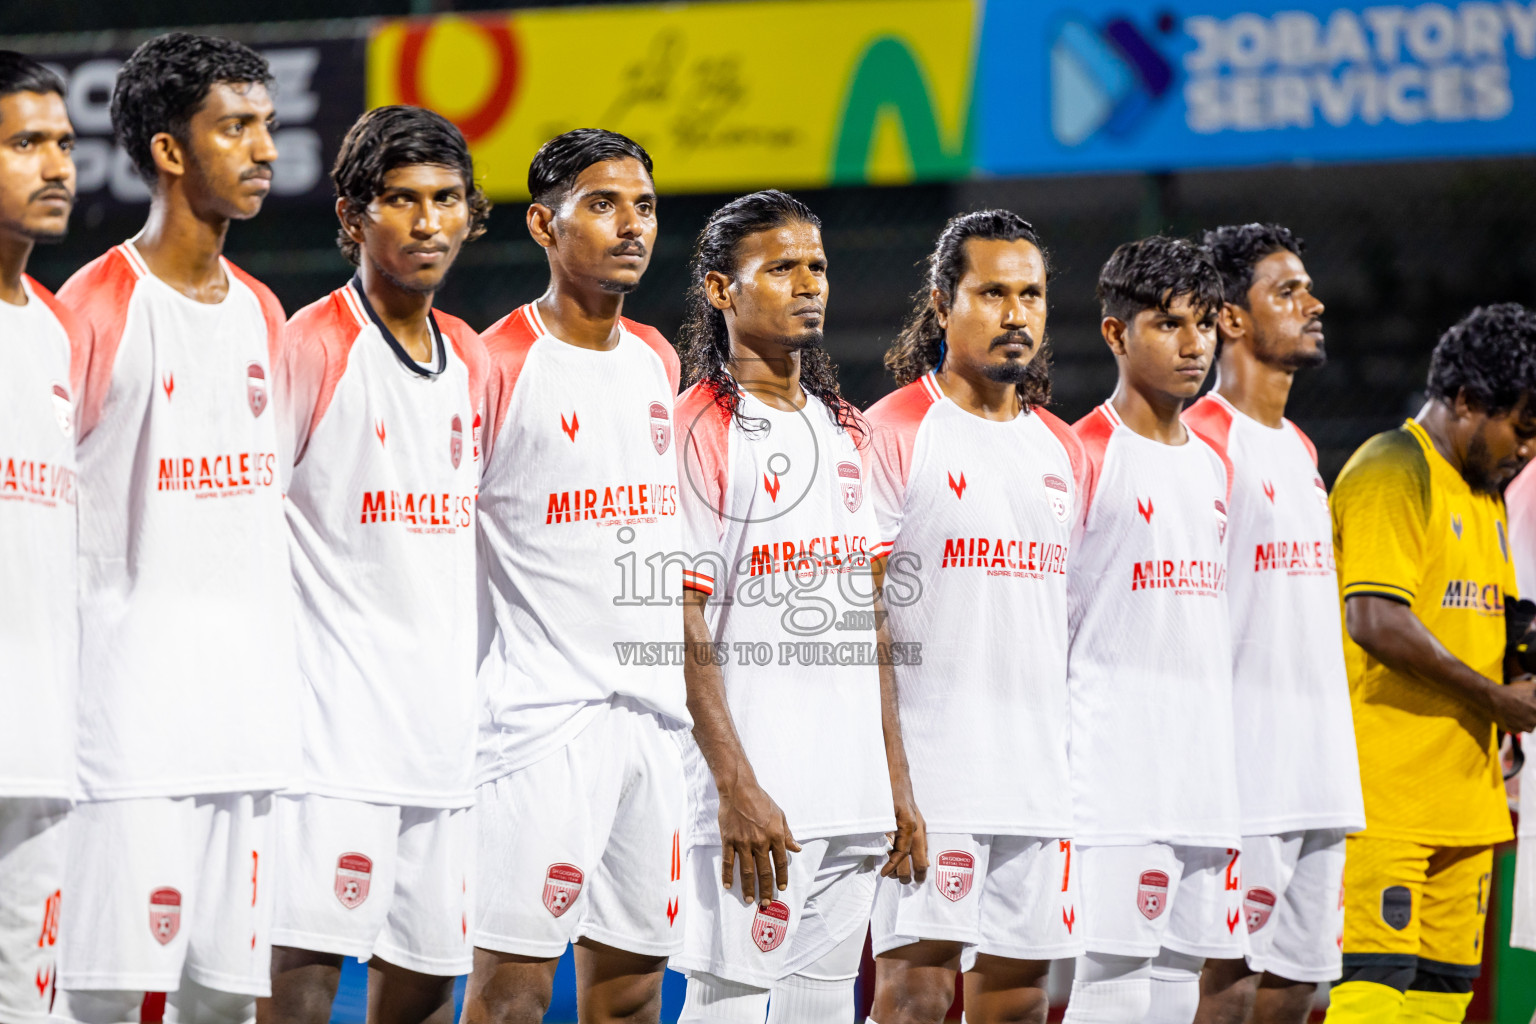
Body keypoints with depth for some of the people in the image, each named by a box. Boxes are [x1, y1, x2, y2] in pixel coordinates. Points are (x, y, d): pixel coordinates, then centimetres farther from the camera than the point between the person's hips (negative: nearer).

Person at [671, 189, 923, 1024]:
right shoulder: (699, 430, -6)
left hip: (854, 790, 7)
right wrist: (737, 787, -19)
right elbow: (684, 629, -12)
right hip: (756, 795, -7)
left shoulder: (846, 431, 16)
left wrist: (898, 782, 13)